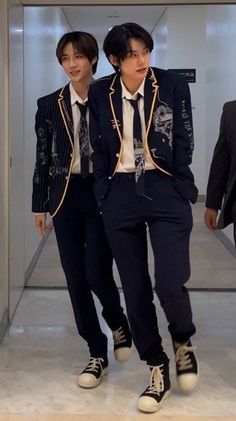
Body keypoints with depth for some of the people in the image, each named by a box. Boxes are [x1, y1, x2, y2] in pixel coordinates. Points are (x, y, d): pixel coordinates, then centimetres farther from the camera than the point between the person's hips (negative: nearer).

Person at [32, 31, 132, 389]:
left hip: (102, 195, -3)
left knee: (97, 275, -7)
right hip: (66, 196, 3)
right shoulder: (50, 105, 5)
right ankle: (97, 354, 19)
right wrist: (40, 205, 6)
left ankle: (118, 322, 27)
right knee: (76, 278, 5)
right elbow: (43, 157, 7)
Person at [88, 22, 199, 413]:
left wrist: (181, 190, 3)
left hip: (166, 191, -2)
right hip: (120, 196, 3)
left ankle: (183, 342, 21)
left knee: (170, 283, -14)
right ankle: (157, 370, 23)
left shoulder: (173, 85, -3)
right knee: (135, 289, 6)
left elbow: (183, 142, 2)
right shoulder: (99, 93, 3)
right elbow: (99, 149, 10)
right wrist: (103, 195, 6)